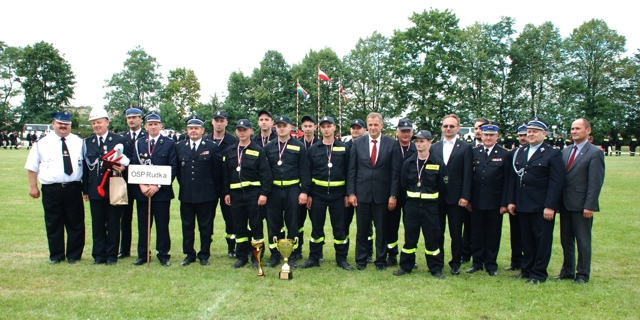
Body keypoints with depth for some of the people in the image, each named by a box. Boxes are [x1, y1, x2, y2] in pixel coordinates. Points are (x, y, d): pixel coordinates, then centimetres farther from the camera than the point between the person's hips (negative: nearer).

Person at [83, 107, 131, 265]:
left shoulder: (119, 140, 2)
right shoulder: (87, 142, 11)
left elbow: (127, 162, 4)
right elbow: (85, 166, 8)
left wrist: (122, 168, -19)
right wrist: (85, 189, 6)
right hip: (94, 189, 3)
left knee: (113, 224, 3)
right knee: (97, 224, 8)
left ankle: (112, 255, 13)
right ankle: (99, 255, 18)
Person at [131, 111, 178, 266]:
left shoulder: (170, 144, 1)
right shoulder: (139, 143, 11)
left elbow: (173, 168, -5)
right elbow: (134, 166, 6)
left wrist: (158, 186, -13)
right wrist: (141, 185, -9)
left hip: (162, 191, -2)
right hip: (142, 191, 3)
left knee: (162, 225, 3)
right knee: (143, 224, 8)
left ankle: (163, 255, 13)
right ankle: (142, 255, 18)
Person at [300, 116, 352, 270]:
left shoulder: (343, 148, 3)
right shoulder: (313, 149, 4)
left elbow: (348, 172, 2)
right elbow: (308, 173, 5)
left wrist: (347, 194, -2)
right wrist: (308, 194, -1)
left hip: (338, 193, 0)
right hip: (318, 193, 1)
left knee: (339, 227, 5)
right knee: (317, 226, 7)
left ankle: (341, 258, 16)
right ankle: (314, 258, 17)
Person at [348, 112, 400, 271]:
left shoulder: (391, 143, -1)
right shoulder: (357, 143, 3)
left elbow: (395, 171, -2)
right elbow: (352, 170, 3)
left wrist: (393, 195, -6)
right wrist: (351, 193, -2)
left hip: (382, 194, -1)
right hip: (362, 193, 1)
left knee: (382, 229, 9)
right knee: (362, 229, 10)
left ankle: (381, 260, 23)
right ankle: (360, 260, 23)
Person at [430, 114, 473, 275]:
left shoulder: (465, 148, 1)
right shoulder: (434, 147, 9)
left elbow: (467, 174, -5)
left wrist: (465, 196, -11)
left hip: (455, 197, -2)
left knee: (456, 233, 6)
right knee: (437, 232, 10)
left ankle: (456, 263, 18)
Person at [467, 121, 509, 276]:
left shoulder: (504, 155, 0)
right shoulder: (474, 153, 6)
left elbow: (507, 181, -3)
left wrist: (504, 203, -8)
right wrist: (468, 199, 0)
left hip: (495, 203, -2)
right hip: (477, 202, 2)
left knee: (493, 234, 8)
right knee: (477, 234, 9)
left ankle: (491, 265, 19)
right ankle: (477, 262, 21)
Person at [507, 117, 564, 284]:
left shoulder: (553, 154, -4)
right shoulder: (520, 153, 13)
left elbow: (556, 182, -11)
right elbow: (513, 178, 12)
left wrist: (550, 206, -17)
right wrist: (511, 200, 5)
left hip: (542, 207, -5)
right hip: (523, 206, 5)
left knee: (542, 240, 4)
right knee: (526, 240, 13)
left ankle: (539, 274, 13)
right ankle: (527, 270, 24)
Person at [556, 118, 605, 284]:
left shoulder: (595, 153, -7)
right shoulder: (566, 151, 13)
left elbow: (595, 182, -13)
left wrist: (589, 206, -17)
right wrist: (558, 201, 7)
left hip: (581, 205, -6)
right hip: (565, 204, 6)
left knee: (583, 241, 5)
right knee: (566, 240, 14)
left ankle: (583, 274, 16)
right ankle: (567, 271, 26)